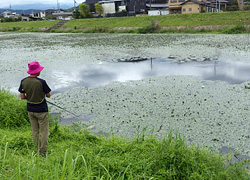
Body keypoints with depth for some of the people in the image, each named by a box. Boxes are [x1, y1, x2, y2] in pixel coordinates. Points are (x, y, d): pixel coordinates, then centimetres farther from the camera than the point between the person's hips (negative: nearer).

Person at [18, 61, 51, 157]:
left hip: (30, 110, 5)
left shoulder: (23, 81, -6)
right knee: (44, 131, 7)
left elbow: (22, 97, -1)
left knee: (35, 131, 17)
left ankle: (37, 150, 24)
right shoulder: (41, 82, -20)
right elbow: (48, 95, -8)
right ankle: (43, 152, 10)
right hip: (41, 110, -5)